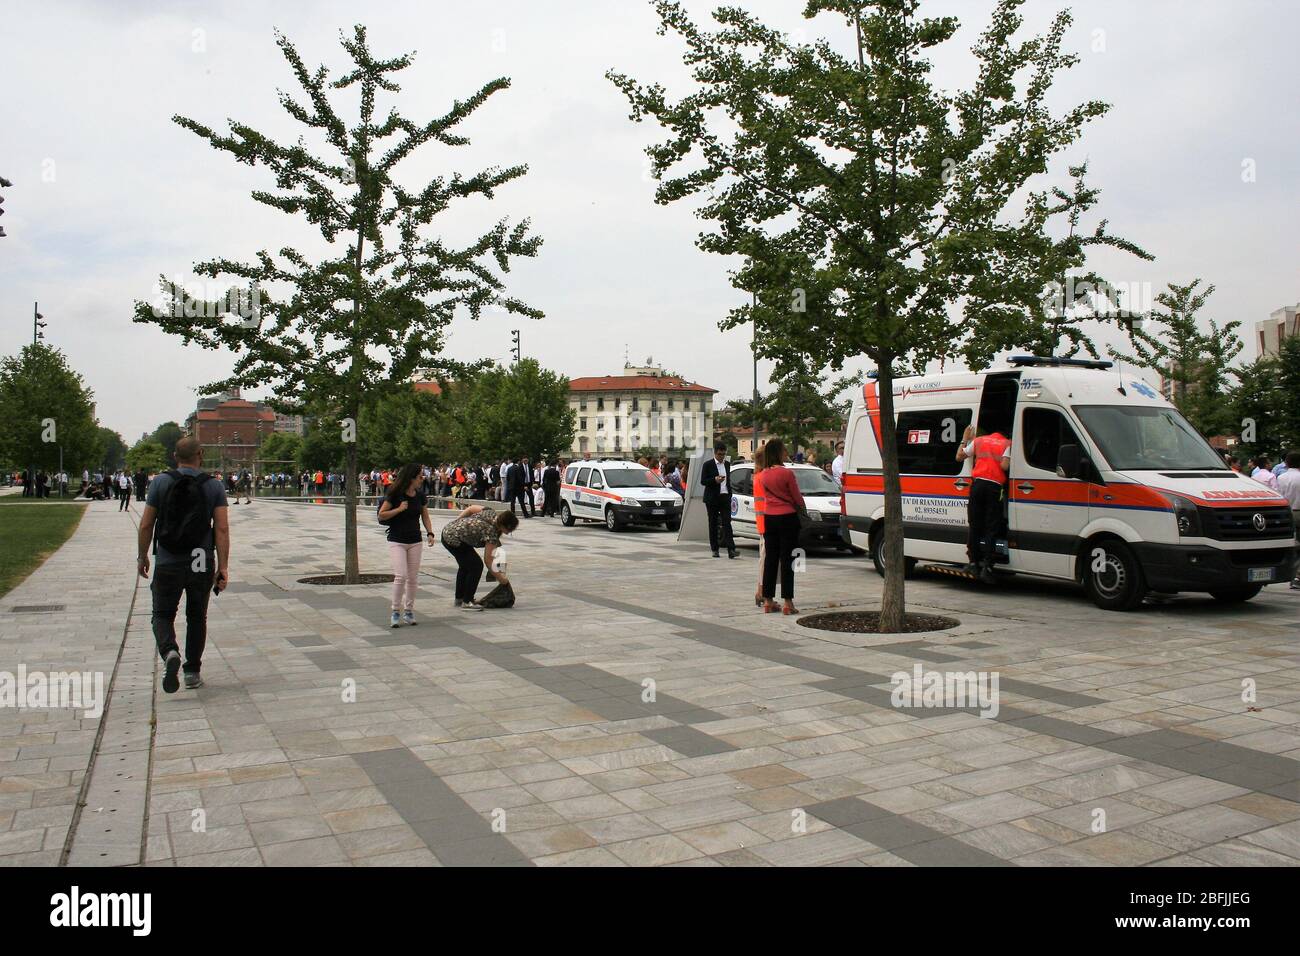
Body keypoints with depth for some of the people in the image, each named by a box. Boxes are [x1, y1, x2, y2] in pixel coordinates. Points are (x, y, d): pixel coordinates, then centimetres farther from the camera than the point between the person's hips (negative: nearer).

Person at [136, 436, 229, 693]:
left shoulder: (160, 482, -2)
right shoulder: (214, 486, -2)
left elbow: (146, 525, -1)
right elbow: (222, 529, -8)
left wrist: (142, 557, 12)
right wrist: (223, 567, -6)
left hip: (168, 564, -1)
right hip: (202, 564, 1)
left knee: (163, 615, 11)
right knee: (197, 617, 16)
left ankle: (170, 653, -17)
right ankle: (193, 671, 20)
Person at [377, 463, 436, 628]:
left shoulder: (420, 496, 2)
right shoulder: (395, 494, -11)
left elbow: (425, 516, 9)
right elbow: (381, 516, -9)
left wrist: (430, 533, -6)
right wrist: (399, 509, -19)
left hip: (415, 541, 5)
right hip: (396, 541, -5)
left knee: (413, 578, 7)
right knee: (401, 576, -14)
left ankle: (409, 611, 19)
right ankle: (396, 611, 0)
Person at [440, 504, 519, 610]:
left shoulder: (492, 513, -2)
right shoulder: (491, 532, -22)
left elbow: (471, 508, 9)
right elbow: (488, 559, -17)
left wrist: (457, 520, 16)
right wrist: (499, 578, -9)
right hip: (454, 540, -10)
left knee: (465, 564, 23)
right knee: (476, 566, -7)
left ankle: (459, 598, 33)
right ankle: (467, 602, -1)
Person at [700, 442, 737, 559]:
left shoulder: (727, 464, 14)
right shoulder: (708, 465, -2)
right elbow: (703, 481, -6)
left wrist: (730, 495, 15)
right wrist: (715, 480, -21)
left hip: (725, 497, 3)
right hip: (712, 498, -3)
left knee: (727, 523, -6)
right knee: (713, 524, 4)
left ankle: (731, 549, -14)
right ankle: (714, 549, 11)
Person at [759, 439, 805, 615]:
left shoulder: (764, 474, 3)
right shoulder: (787, 473, -15)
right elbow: (797, 498, -7)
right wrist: (800, 506, 15)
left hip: (769, 518, 6)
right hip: (787, 517, -6)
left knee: (770, 559, 10)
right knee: (787, 559, -1)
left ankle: (768, 601, 14)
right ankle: (787, 602, 0)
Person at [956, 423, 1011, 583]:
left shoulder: (978, 440, 14)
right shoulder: (1007, 444, 5)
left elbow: (959, 457, 19)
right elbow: (1004, 466, -10)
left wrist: (964, 440, 30)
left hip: (978, 484, 2)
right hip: (995, 486, -2)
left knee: (974, 526, 10)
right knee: (991, 529, 1)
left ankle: (974, 563, 11)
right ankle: (987, 568, -4)